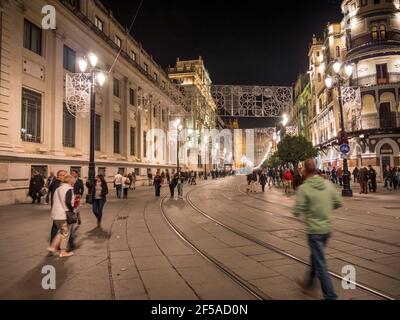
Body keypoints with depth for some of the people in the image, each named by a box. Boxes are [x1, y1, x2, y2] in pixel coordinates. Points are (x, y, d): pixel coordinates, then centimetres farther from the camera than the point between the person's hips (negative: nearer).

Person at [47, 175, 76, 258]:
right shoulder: (69, 189, -12)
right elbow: (68, 202, -22)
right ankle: (63, 252, 13)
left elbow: (56, 201, 16)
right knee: (65, 233, 6)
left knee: (60, 231, 24)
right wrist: (72, 210, -8)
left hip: (55, 214, 8)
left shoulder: (58, 188, 15)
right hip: (64, 214, -8)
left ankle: (53, 246, 17)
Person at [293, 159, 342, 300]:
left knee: (320, 264, 4)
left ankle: (330, 296, 12)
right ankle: (309, 282, 43)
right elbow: (338, 203, 6)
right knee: (316, 257, 25)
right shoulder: (328, 184, -2)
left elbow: (297, 212, -17)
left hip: (315, 231, -7)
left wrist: (307, 208, 5)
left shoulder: (304, 188, -17)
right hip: (327, 228, 7)